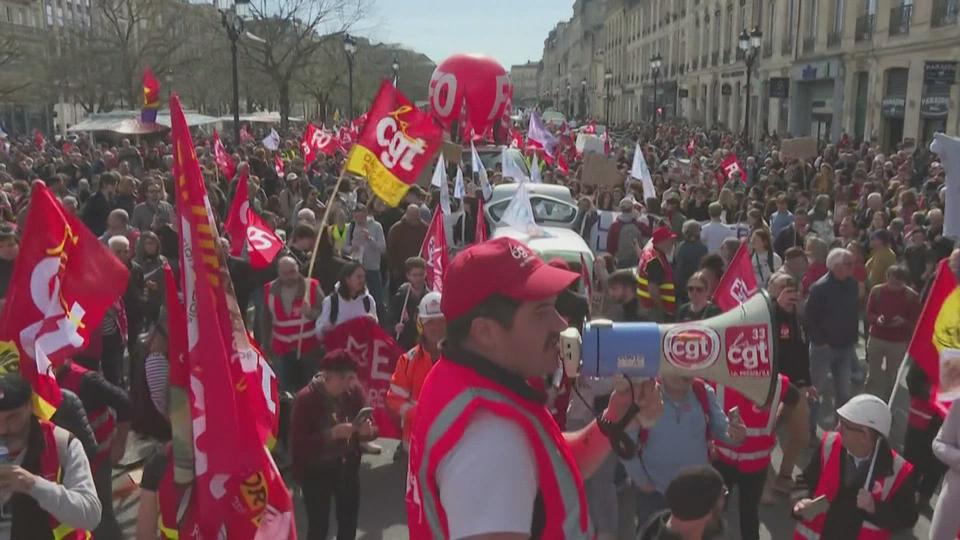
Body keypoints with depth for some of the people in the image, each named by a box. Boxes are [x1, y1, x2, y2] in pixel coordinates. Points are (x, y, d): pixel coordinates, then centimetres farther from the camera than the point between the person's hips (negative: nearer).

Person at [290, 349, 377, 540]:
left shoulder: (354, 391, -6)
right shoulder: (306, 398, -18)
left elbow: (370, 428, 1)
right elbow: (298, 443, -22)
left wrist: (367, 431, -22)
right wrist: (331, 434, -33)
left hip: (347, 467, 5)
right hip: (316, 471, -4)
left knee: (349, 521, 16)